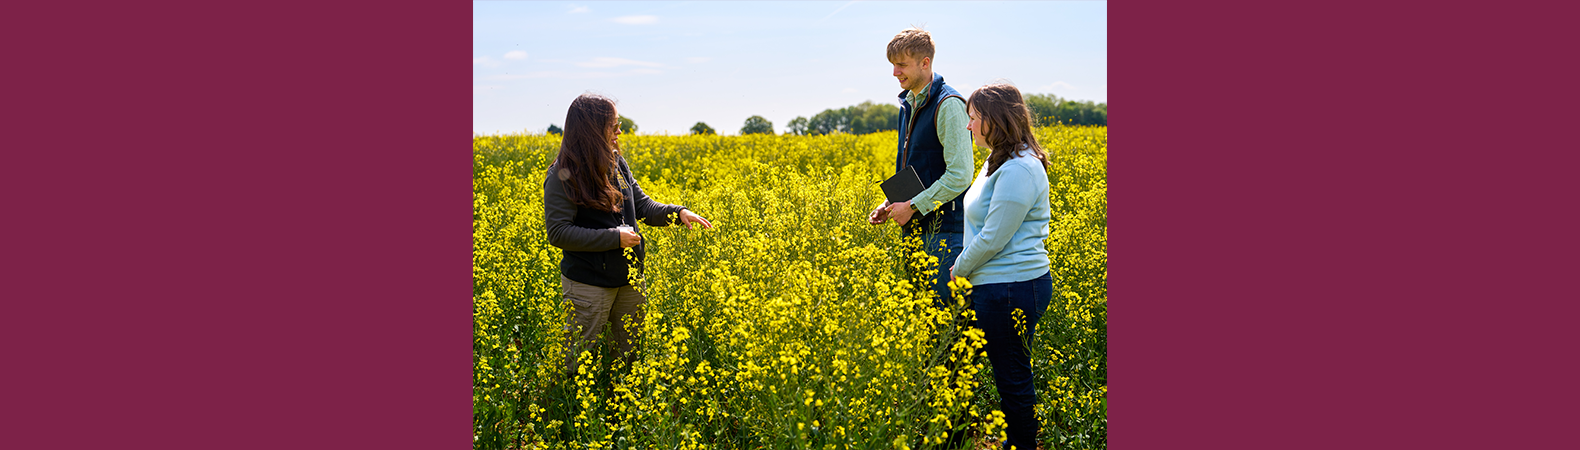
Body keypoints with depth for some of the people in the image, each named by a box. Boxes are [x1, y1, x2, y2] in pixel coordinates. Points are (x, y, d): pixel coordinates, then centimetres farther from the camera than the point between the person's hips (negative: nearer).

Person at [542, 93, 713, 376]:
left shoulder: (616, 163, 5)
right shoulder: (563, 176, -16)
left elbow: (643, 206, 11)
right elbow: (558, 233, -19)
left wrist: (677, 212, -7)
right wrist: (614, 237, -22)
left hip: (629, 278, 7)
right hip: (589, 283, -7)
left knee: (631, 352, 17)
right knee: (577, 356, 6)